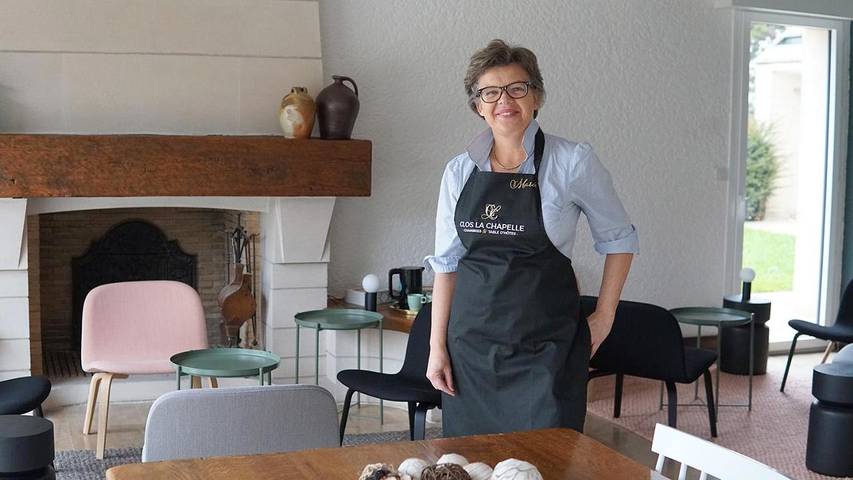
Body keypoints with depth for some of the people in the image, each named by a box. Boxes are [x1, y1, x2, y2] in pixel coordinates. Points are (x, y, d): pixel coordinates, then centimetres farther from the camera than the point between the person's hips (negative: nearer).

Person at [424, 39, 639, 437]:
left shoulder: (573, 163, -5)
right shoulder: (459, 172, 4)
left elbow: (619, 239, 6)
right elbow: (446, 262, 8)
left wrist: (604, 317, 1)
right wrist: (437, 347, 5)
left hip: (545, 346, -3)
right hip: (471, 343, 3)